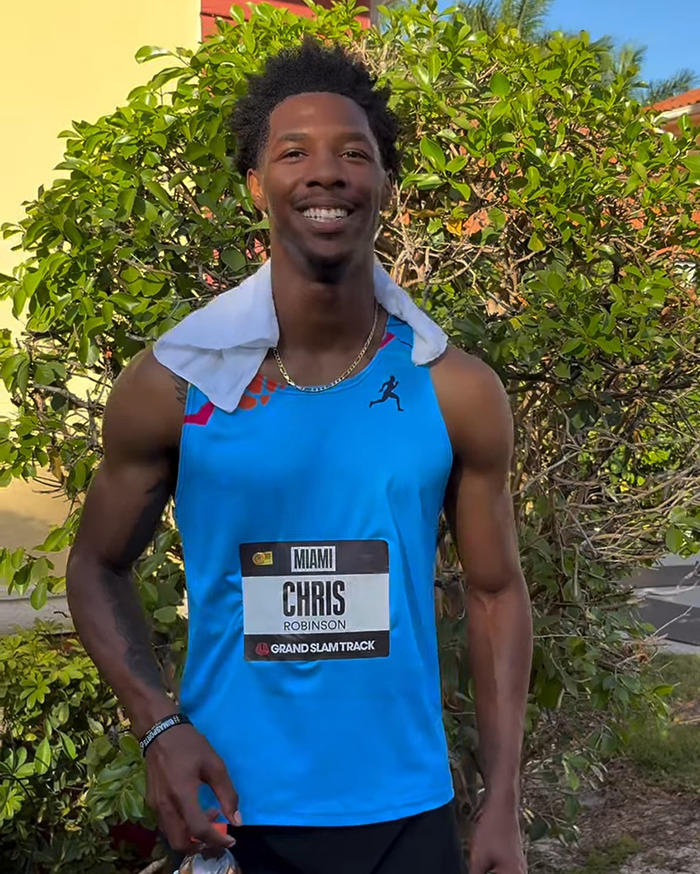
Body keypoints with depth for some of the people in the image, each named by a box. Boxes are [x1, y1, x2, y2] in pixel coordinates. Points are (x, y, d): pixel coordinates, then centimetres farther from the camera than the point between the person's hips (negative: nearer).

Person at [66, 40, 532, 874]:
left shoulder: (458, 393, -7)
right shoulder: (171, 386, -9)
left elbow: (496, 592, 0)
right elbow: (98, 565, 2)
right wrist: (158, 726, -12)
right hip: (231, 805, 0)